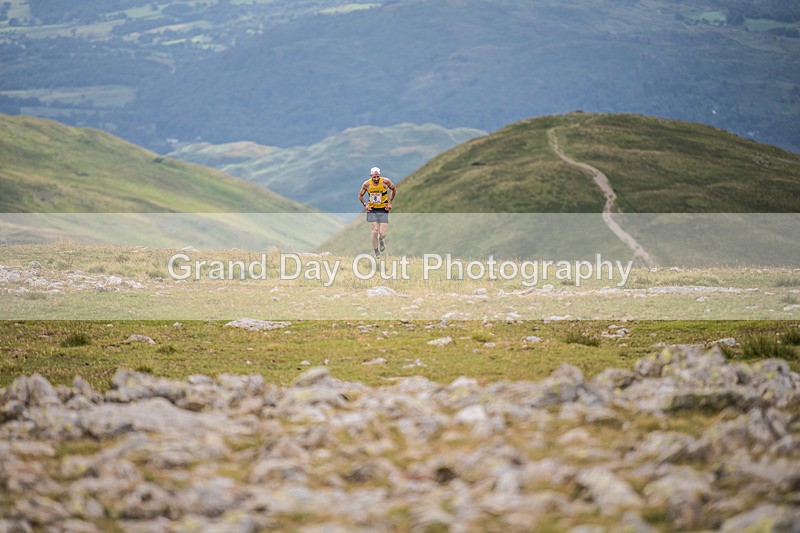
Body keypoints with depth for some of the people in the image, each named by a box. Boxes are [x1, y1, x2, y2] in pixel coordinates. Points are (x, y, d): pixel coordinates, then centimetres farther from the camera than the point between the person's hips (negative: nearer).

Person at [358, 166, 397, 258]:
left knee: (382, 233, -7)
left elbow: (394, 189, 6)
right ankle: (376, 252, 10)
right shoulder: (367, 184, -9)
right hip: (372, 210, 0)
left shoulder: (385, 181, -12)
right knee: (375, 232, -10)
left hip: (383, 210, 0)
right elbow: (360, 195, 6)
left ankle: (381, 240, 31)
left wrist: (390, 202, -2)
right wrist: (365, 204, -11)